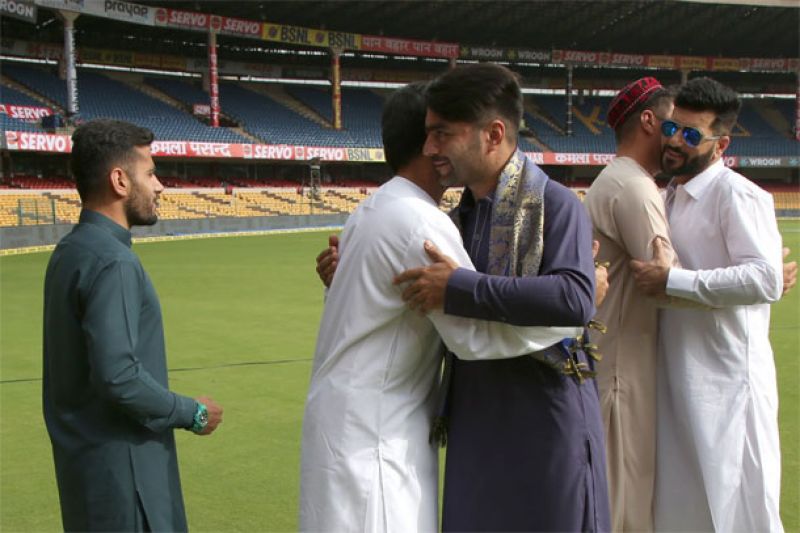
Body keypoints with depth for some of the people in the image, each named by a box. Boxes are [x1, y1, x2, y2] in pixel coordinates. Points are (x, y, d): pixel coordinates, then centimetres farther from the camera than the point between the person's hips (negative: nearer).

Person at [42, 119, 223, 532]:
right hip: (118, 459, -9)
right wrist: (192, 413, -12)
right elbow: (118, 377, -26)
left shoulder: (70, 252, 8)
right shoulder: (111, 262, -21)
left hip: (86, 449, 9)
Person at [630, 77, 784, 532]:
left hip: (727, 380, -9)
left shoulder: (736, 195, -14)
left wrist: (672, 281, -24)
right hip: (677, 374, 9)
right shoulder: (670, 197, 13)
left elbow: (766, 280, -25)